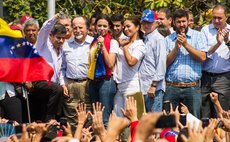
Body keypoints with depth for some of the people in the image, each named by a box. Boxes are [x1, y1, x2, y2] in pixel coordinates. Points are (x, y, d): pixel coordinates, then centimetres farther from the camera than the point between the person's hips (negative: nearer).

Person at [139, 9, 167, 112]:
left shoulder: (158, 39, -6)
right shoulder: (144, 39, 17)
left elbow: (161, 64, -13)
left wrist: (154, 85, -16)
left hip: (154, 88, -7)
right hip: (143, 87, 7)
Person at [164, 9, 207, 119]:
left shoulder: (198, 36, 6)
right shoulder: (168, 39, 11)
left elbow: (202, 57, -6)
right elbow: (165, 62, 3)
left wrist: (186, 44, -9)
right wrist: (176, 47, -8)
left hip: (192, 88, -2)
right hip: (172, 88, 2)